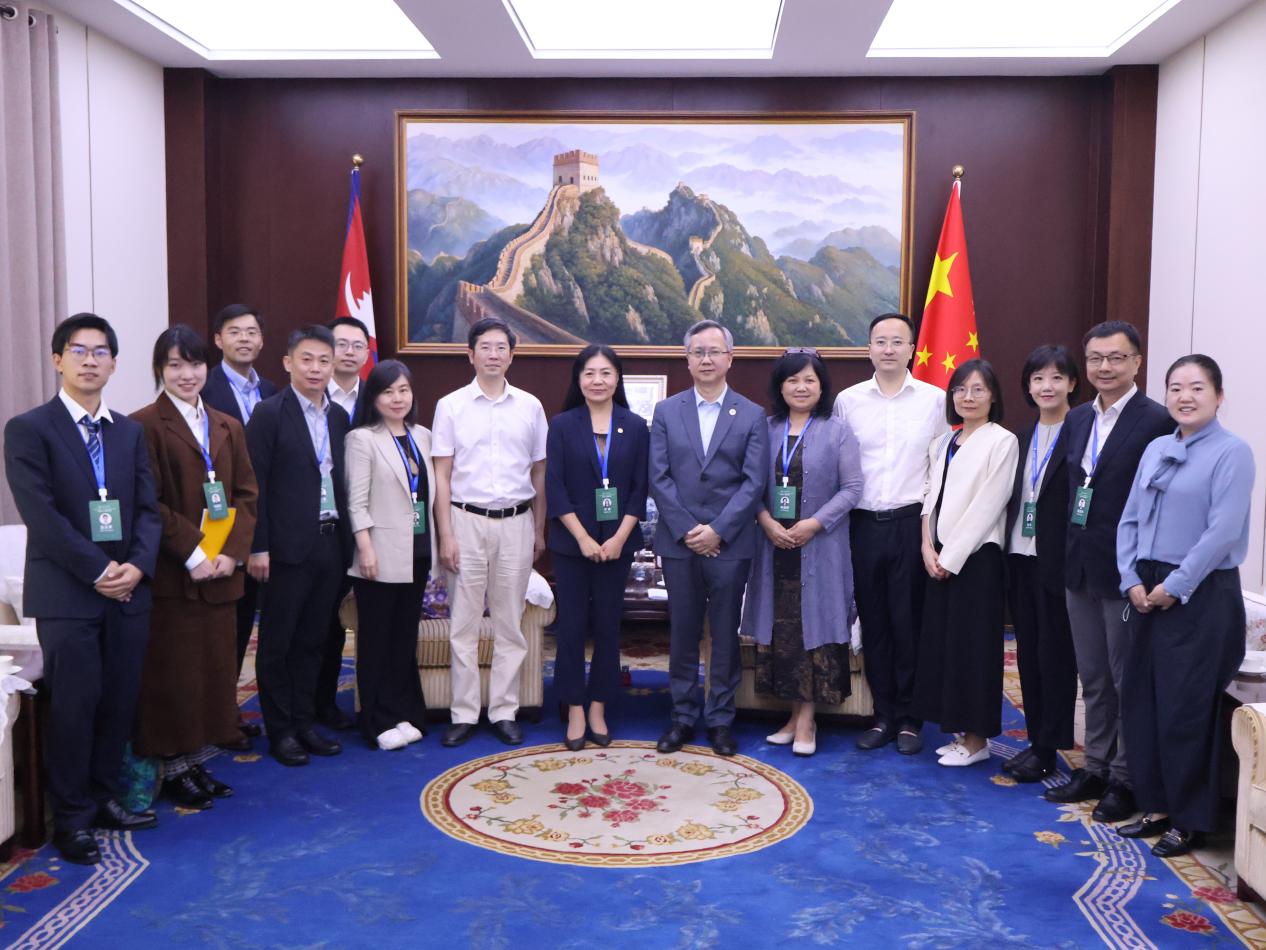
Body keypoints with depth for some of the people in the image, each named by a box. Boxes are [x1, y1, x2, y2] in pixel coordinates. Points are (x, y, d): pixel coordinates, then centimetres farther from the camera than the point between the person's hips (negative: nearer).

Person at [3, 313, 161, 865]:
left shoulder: (130, 432, 13)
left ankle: (105, 797, 25)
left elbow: (148, 509, 8)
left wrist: (137, 565, -9)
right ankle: (72, 816, 14)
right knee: (75, 706, 0)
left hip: (128, 590, 5)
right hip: (66, 594, -5)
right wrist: (97, 571, -14)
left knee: (120, 702, 9)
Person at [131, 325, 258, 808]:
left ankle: (197, 760, 23)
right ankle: (174, 767, 14)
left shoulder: (228, 428, 13)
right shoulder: (145, 425, -6)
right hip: (170, 573, -6)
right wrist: (192, 553, -16)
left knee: (215, 668, 10)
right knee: (173, 672, 1)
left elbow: (246, 494, 8)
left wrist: (232, 552, -6)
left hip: (220, 572, 6)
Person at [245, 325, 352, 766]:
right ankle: (279, 730, 17)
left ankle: (304, 722, 25)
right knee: (277, 643, 6)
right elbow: (255, 484, -10)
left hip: (330, 543, 6)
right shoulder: (270, 413, -7)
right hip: (289, 546, -6)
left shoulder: (339, 416, 11)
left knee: (312, 641, 14)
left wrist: (347, 539, 8)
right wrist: (258, 547, -14)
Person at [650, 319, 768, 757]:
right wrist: (687, 530, -9)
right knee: (682, 633, 9)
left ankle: (720, 719, 18)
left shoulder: (752, 415, 3)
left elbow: (753, 482, -4)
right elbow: (659, 477, 0)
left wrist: (717, 530, -12)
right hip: (678, 542, 1)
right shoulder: (666, 411, 6)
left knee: (726, 634, 7)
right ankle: (683, 716, 20)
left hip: (729, 544, -1)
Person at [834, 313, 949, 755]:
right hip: (864, 524, 2)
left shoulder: (934, 400, 1)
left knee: (909, 623, 3)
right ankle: (884, 716, 19)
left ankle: (909, 718, 16)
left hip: (911, 522, -2)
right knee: (873, 623, 8)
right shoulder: (848, 400, 5)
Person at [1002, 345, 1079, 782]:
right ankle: (1036, 740, 22)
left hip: (1058, 561, -7)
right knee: (1028, 652, 11)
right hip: (1021, 558, 7)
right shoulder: (1023, 438, 14)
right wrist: (1006, 554, 7)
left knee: (1054, 654, 2)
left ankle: (1049, 748, 12)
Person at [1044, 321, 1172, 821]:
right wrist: (1067, 555, 8)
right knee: (1093, 679, 16)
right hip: (1079, 569, 7)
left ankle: (1126, 779, 19)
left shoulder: (1157, 422, -12)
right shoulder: (1077, 419, 9)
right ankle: (1096, 767, 29)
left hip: (1125, 571, -7)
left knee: (1128, 681, 6)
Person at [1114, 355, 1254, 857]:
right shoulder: (1155, 450, 10)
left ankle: (1189, 820, 17)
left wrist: (1174, 587, -15)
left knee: (1186, 710, 0)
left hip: (1201, 595, -6)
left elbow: (1223, 532, -17)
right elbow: (1130, 519, 10)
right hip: (1147, 593, 7)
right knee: (1140, 701, 10)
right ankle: (1155, 806, 25)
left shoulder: (1232, 452, -10)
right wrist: (1132, 580, -2)